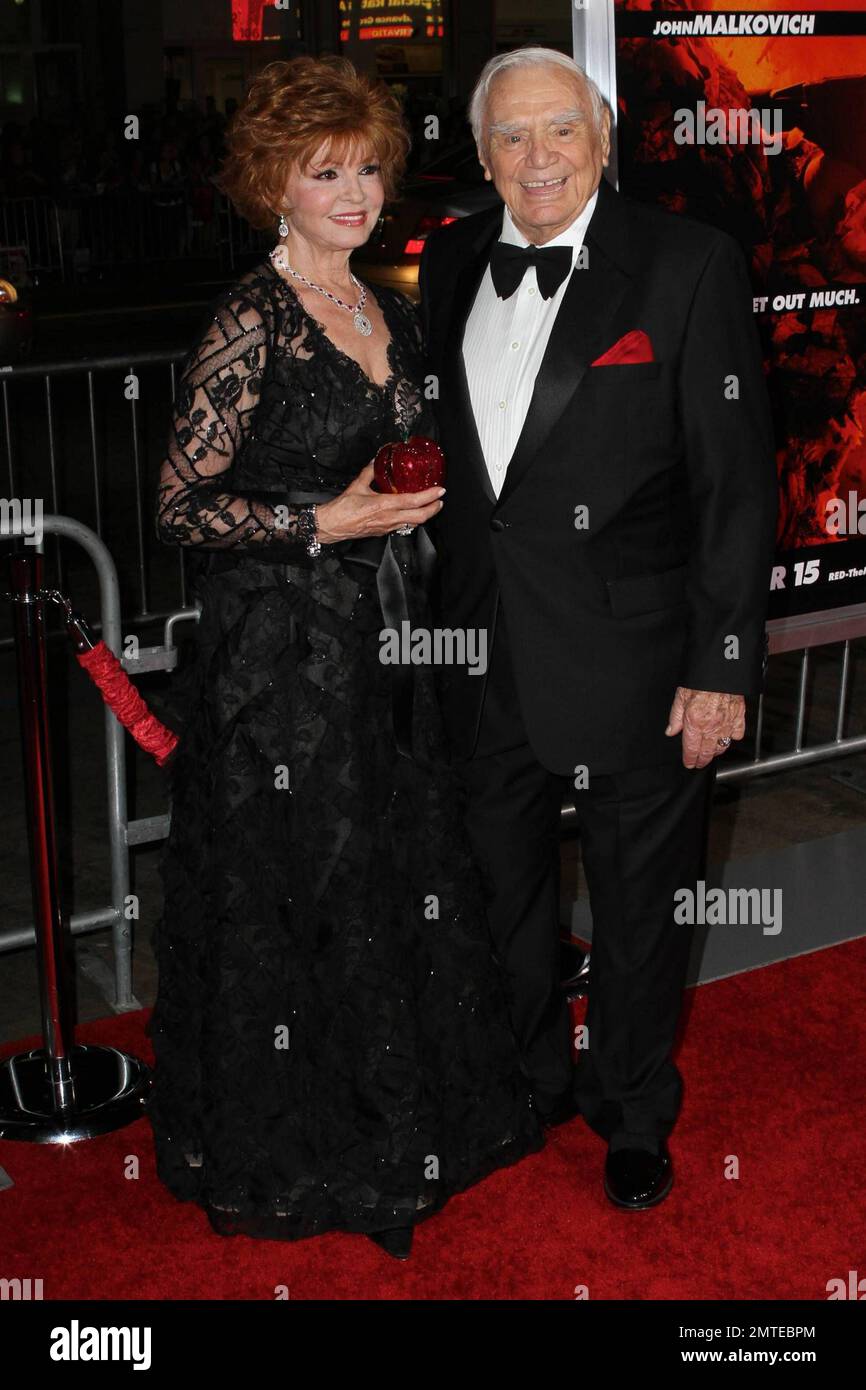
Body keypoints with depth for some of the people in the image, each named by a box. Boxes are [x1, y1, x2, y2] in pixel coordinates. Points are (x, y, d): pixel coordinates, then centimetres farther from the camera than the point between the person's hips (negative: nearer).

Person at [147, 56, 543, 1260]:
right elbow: (182, 505, -15)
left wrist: (416, 503, 6)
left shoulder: (388, 312, 9)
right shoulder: (250, 326, -15)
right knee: (291, 898, 4)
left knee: (401, 878, 15)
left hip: (383, 647, 8)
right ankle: (284, 1153, 24)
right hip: (281, 654, -7)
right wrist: (324, 524, -21)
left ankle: (399, 1122, 34)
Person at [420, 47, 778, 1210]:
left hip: (631, 662, -4)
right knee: (505, 896, 20)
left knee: (641, 908, 13)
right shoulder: (452, 261, 4)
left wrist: (724, 665, -14)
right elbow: (446, 447, 11)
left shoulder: (690, 265, -11)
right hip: (486, 662, 5)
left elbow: (737, 480, -12)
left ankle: (634, 1114, 37)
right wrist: (443, 614, 6)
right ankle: (534, 1084, 45)